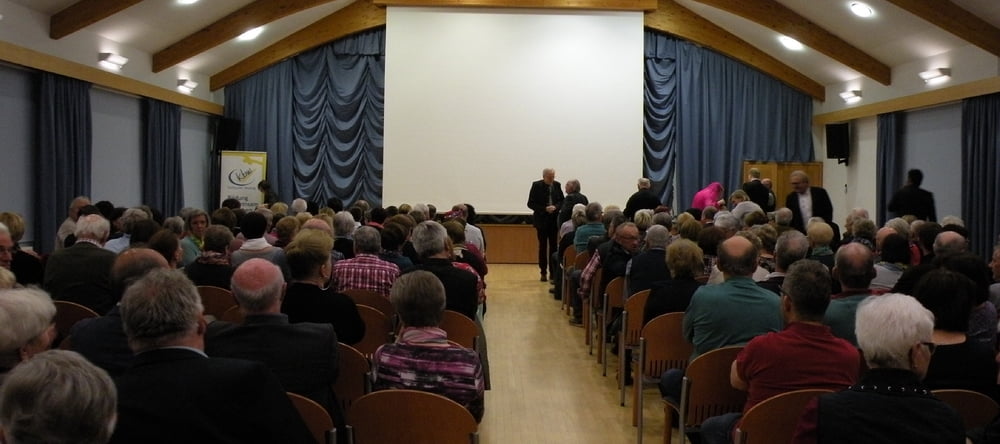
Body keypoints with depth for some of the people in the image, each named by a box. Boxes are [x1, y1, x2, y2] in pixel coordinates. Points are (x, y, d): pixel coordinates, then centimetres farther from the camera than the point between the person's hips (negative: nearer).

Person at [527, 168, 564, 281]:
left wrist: (555, 207, -11)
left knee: (554, 246, 2)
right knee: (543, 246, 4)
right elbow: (531, 204, -6)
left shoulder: (557, 185, 3)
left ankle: (553, 272, 8)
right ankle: (543, 273, 10)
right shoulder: (536, 185, -5)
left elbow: (561, 201, 10)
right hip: (541, 220, -2)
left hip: (554, 220, 2)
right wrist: (544, 209, -17)